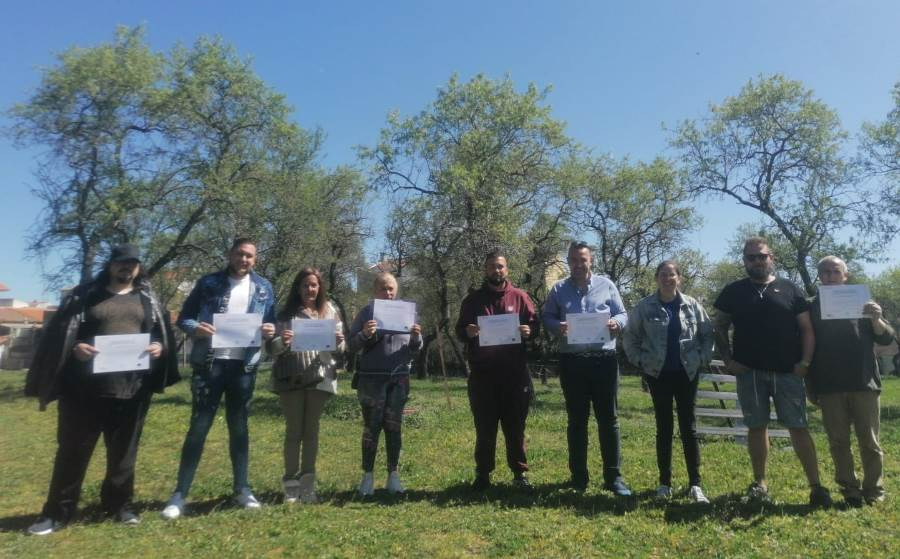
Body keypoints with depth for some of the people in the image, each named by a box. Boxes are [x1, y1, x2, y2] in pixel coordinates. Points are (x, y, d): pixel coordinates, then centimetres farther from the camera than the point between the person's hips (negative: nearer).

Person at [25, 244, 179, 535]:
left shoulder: (148, 300, 11)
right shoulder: (84, 295, 7)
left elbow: (164, 334, 11)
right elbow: (59, 333, 3)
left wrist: (160, 348, -10)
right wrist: (75, 348, -17)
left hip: (132, 389, 2)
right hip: (85, 388, -1)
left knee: (123, 450, 12)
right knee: (73, 449, 8)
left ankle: (119, 505, 26)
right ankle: (57, 512, 22)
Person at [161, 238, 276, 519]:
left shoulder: (263, 288, 7)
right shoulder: (208, 283, 1)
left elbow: (271, 322, 11)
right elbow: (183, 317, 3)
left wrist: (270, 330, -11)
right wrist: (195, 328, -18)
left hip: (244, 366, 2)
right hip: (209, 364, -2)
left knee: (239, 427, 11)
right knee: (198, 427, 2)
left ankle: (242, 489, 21)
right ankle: (180, 494, 13)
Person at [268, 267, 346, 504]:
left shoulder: (330, 312, 9)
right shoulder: (286, 313, 4)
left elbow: (341, 350, 9)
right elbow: (272, 348, 2)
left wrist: (338, 342, -13)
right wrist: (281, 341, -20)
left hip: (320, 378, 1)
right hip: (291, 378, -1)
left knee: (311, 430, 7)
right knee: (294, 430, 4)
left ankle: (307, 484, 14)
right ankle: (291, 484, 11)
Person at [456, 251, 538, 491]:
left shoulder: (519, 297, 8)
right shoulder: (473, 299, 9)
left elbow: (534, 325, 7)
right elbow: (459, 330, 8)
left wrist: (528, 330, -16)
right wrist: (468, 332, -15)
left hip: (514, 372, 0)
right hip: (482, 373, 1)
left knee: (515, 425, 8)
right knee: (484, 427, 8)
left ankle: (520, 473, 19)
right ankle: (483, 474, 19)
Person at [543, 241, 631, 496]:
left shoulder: (606, 285, 7)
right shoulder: (558, 289, 8)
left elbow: (623, 314, 8)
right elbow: (546, 317, 6)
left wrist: (615, 323, -15)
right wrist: (557, 327, -16)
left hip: (604, 359, 0)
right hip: (571, 361, 1)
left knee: (609, 418, 4)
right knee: (576, 420, 10)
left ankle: (614, 476, 14)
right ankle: (579, 475, 21)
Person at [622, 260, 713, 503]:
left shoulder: (692, 305, 2)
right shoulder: (645, 307, -3)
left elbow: (708, 334, 10)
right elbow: (629, 337, 5)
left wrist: (703, 358, 0)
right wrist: (639, 360, -3)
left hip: (687, 373, 1)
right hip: (658, 374, -1)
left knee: (689, 427, 3)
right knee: (664, 427, 7)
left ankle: (695, 485, 11)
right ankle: (665, 483, 18)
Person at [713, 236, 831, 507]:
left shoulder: (791, 290, 6)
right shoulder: (733, 292, 6)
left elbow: (806, 329, 5)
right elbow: (720, 328, 8)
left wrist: (805, 362, -7)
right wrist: (728, 360, -2)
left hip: (788, 372, 0)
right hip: (749, 373, 1)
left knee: (798, 427, 2)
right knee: (756, 427, 8)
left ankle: (816, 486, 11)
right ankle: (760, 483, 19)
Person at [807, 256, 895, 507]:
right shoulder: (813, 307, 7)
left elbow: (887, 338, 3)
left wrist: (876, 319, -18)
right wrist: (812, 387, 4)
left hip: (863, 383, 0)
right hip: (829, 388, 0)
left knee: (869, 441, 5)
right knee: (838, 442, 4)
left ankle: (874, 491, 17)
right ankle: (850, 491, 14)